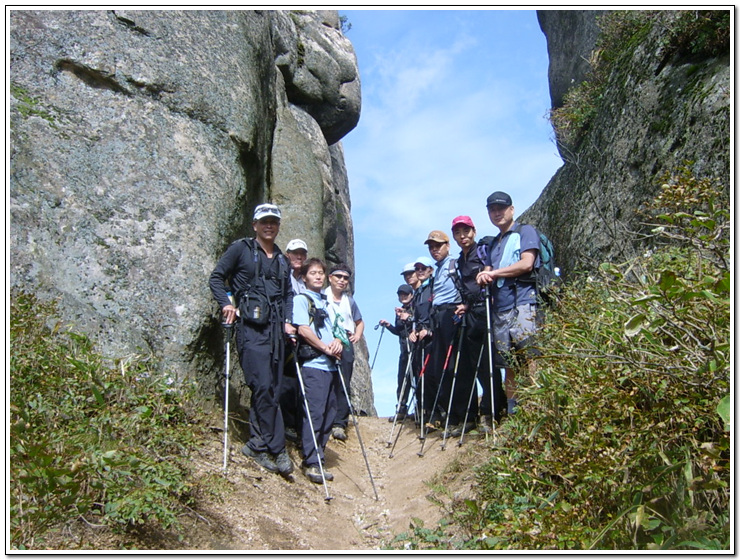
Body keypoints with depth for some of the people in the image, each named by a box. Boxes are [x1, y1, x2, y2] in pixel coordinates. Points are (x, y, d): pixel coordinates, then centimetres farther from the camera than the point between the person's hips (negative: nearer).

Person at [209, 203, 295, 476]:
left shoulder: (281, 259, 20)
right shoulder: (240, 248, 4)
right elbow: (216, 277, 5)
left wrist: (288, 321, 8)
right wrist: (226, 304, -10)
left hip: (275, 327, 6)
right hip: (250, 325, -6)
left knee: (270, 389, 5)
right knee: (264, 386, -13)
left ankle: (257, 445, 14)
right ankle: (278, 450, -6)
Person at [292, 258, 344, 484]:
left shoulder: (326, 302, 22)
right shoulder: (302, 299, 1)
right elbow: (303, 329, -10)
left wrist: (338, 342, 2)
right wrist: (326, 347, -10)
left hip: (330, 364, 7)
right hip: (313, 364, -7)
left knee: (329, 412, 7)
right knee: (314, 412, -10)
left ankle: (318, 457, 16)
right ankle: (312, 463, -5)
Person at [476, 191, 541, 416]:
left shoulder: (525, 231, 6)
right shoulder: (493, 244, 26)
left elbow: (526, 264, -8)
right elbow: (487, 274, 20)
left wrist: (494, 273, -3)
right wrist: (484, 277, -5)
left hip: (522, 304, -7)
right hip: (499, 309, 7)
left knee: (529, 358, -15)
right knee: (509, 363, 4)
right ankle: (511, 413, 6)